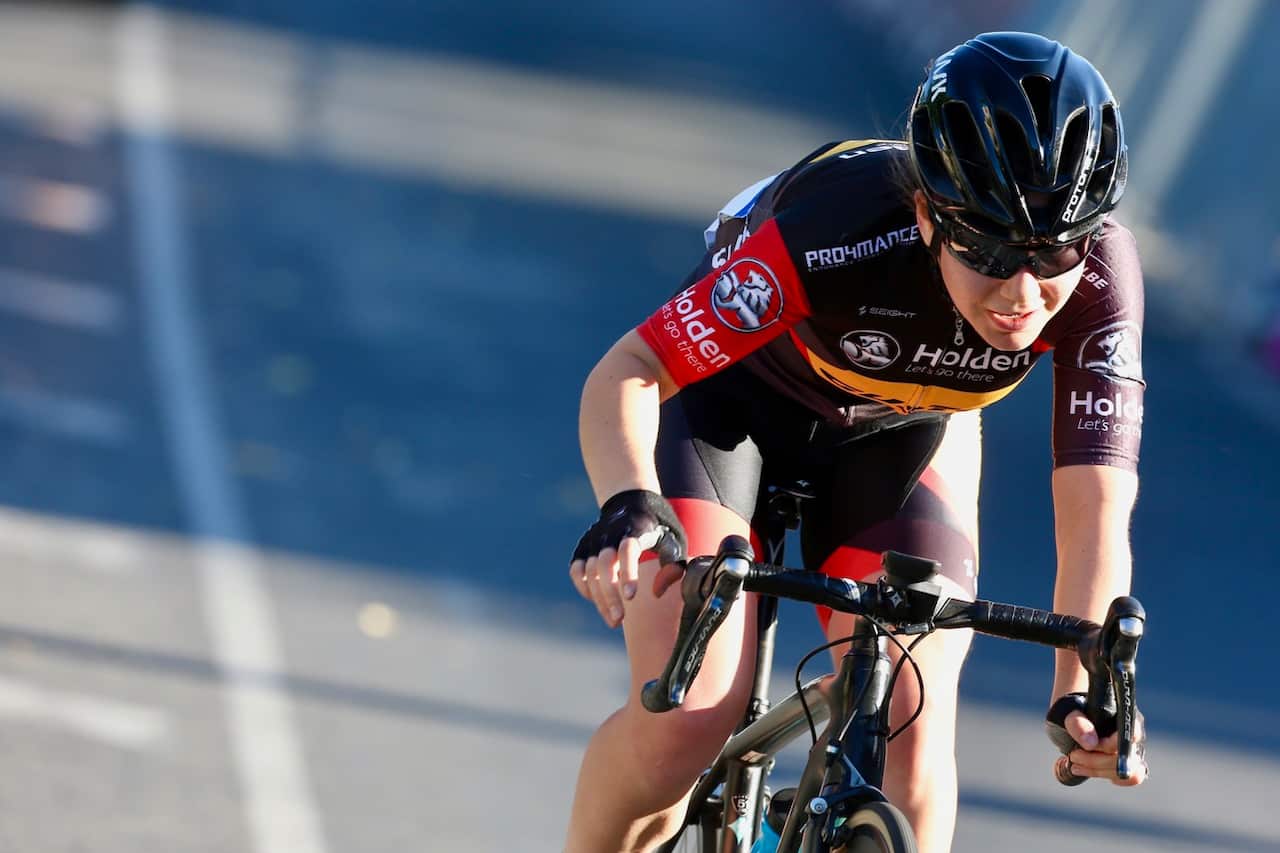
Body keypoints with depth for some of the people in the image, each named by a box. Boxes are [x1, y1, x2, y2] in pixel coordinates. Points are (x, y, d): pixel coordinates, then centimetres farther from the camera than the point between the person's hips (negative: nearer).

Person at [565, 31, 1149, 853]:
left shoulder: (1100, 274, -32)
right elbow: (624, 377, -38)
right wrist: (630, 508, -57)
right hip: (733, 401, -2)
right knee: (685, 723, -20)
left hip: (899, 432, 3)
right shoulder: (842, 227, -40)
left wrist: (1082, 692, -48)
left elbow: (1094, 517, -32)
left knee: (908, 754, -16)